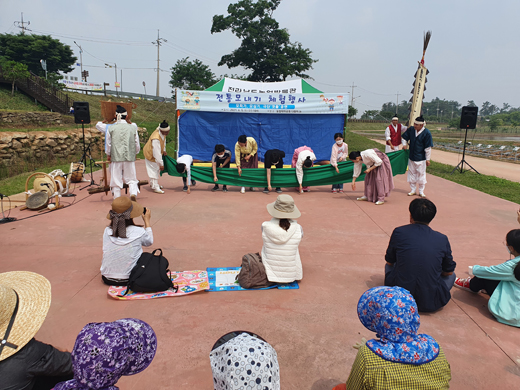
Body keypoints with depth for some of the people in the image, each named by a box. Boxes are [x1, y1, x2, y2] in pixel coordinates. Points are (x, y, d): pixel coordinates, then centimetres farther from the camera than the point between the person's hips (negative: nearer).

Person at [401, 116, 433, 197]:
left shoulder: (427, 133, -15)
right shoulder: (411, 130, -3)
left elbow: (428, 148, -12)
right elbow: (405, 138, 16)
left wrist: (428, 159, -9)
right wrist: (405, 144, -2)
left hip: (421, 159, -4)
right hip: (411, 157, 4)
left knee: (421, 174, 4)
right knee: (412, 173, 11)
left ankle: (421, 191, 17)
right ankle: (413, 190, 24)